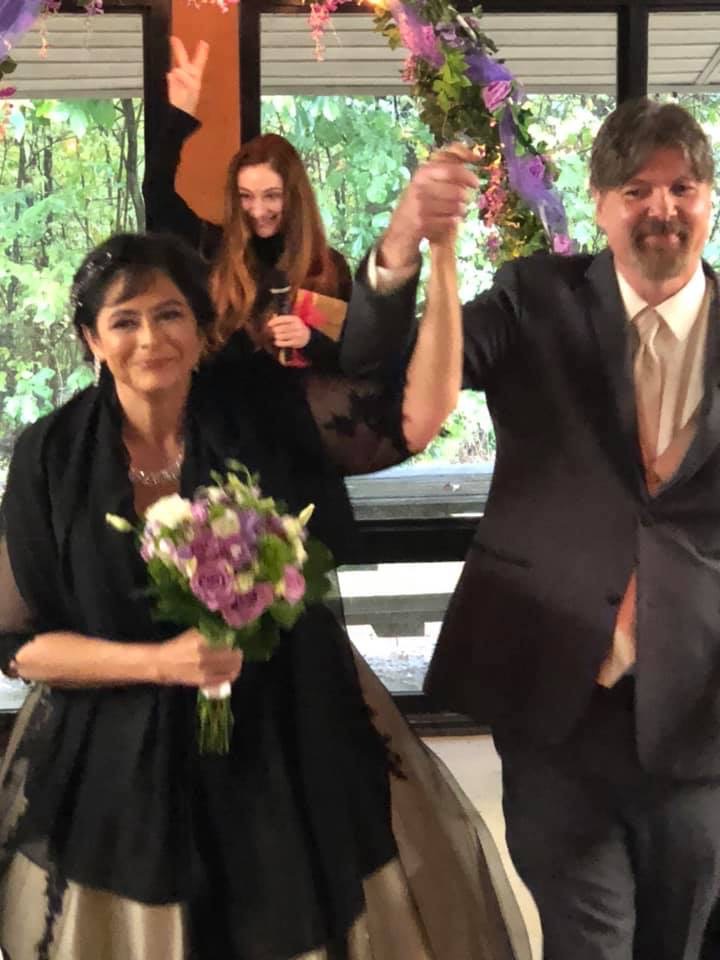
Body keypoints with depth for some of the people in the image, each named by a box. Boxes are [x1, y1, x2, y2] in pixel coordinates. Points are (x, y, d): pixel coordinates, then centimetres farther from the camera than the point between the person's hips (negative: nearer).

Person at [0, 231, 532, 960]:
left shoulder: (263, 406, -8)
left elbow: (416, 415, -22)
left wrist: (438, 249, -29)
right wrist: (159, 662, -19)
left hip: (292, 744, 0)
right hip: (125, 769, 0)